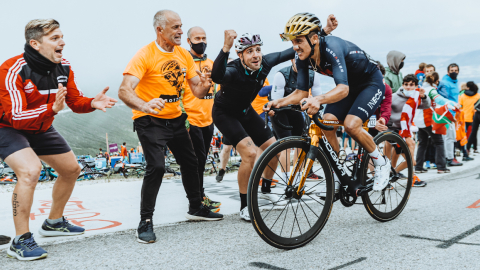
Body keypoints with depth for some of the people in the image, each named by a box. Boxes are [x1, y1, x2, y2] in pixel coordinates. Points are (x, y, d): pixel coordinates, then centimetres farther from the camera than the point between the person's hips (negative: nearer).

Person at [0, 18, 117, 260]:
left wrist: (93, 103, -22)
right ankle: (21, 241, -18)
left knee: (71, 170, 12)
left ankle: (53, 223, 33)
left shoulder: (63, 67, -9)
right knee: (30, 170, -32)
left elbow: (76, 102, 0)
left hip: (41, 129, 8)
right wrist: (52, 109, -48)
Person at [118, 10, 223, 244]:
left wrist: (205, 86, -21)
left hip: (175, 118, 7)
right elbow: (124, 91, -29)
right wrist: (144, 106, -49)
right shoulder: (145, 55, -18)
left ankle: (196, 208, 36)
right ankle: (145, 222, -6)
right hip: (150, 120, -7)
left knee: (190, 162, 14)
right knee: (156, 167, -21)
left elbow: (197, 90, 4)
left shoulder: (184, 54, 2)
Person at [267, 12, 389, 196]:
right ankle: (339, 176, 5)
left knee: (351, 125, -26)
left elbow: (343, 89, -44)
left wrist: (318, 100, -63)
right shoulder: (302, 58, -14)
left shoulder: (332, 47, -35)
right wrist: (279, 103, -27)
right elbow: (301, 92, -9)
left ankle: (381, 163, 0)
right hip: (349, 85, 7)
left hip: (371, 83, -7)